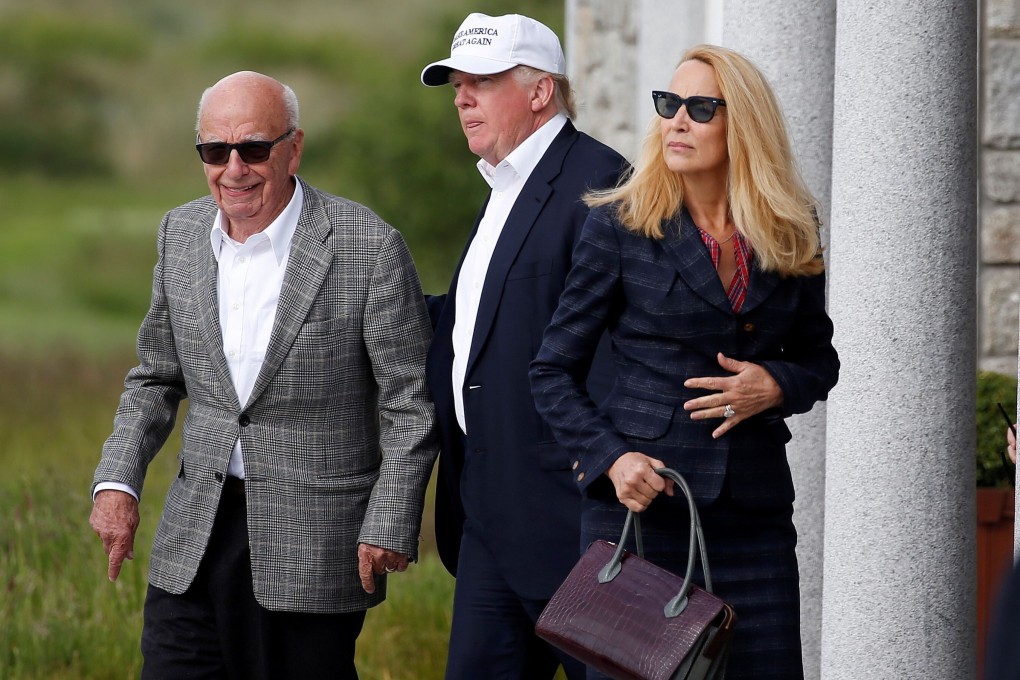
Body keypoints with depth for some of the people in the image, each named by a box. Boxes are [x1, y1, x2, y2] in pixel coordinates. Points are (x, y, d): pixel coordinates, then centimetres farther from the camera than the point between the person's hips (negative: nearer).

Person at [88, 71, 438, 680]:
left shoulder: (368, 248, -12)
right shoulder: (181, 235, 5)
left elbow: (412, 401, -8)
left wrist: (390, 526, -12)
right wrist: (117, 481, 3)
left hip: (313, 546, -4)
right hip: (196, 536, 5)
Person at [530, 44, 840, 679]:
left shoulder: (791, 236, 7)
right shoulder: (620, 228, -1)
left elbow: (819, 358, 18)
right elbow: (554, 372, 2)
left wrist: (775, 385, -4)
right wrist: (610, 458, -12)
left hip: (753, 506, 2)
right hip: (640, 501, -2)